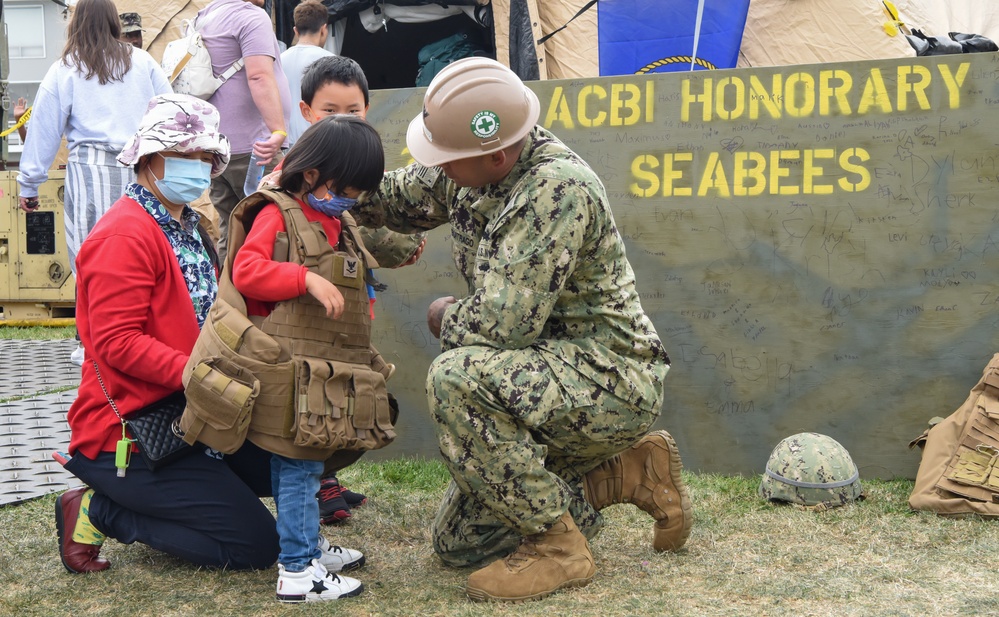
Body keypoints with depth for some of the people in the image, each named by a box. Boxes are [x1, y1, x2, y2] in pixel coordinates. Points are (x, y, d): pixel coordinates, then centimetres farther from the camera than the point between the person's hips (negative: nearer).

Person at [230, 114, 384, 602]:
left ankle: (306, 548, 29)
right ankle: (296, 572, -2)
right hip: (288, 370, -9)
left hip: (322, 368, 9)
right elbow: (246, 270, -25)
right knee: (298, 466, -6)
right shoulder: (277, 214, -12)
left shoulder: (336, 222, 18)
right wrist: (308, 279, -30)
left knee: (298, 463, 19)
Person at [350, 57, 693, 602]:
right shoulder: (473, 168, -1)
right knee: (458, 542, 12)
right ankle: (631, 472, 20)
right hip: (551, 380, 10)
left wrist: (445, 319, -8)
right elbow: (396, 195, 16)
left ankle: (558, 548, -15)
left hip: (611, 383, -9)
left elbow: (503, 324, -30)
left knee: (456, 379, -33)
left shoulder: (558, 188, -27)